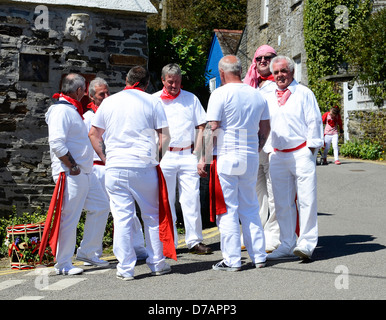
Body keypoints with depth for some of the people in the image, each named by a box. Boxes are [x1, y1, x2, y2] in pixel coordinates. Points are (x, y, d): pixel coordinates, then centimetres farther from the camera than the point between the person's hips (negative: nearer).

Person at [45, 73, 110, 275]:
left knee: (100, 206, 14)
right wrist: (72, 167, -19)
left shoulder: (73, 110, 18)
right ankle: (63, 264, 4)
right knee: (69, 217, -6)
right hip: (70, 174, -10)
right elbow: (57, 143, -23)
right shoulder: (61, 110, -14)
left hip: (86, 173, 10)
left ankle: (87, 252, 24)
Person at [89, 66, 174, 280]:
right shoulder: (152, 102, 3)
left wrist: (104, 158, 19)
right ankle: (157, 263, 17)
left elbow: (93, 134, 14)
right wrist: (157, 156, 11)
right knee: (152, 215, 10)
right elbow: (165, 136, -1)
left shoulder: (109, 102, 10)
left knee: (122, 217, 3)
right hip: (144, 166, -1)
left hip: (115, 168, 1)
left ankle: (125, 268, 5)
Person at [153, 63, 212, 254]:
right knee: (166, 201, 1)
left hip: (188, 155, 1)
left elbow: (201, 126, 12)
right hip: (165, 157, -1)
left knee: (192, 200, -1)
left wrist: (196, 152, 1)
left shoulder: (191, 99, 12)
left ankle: (194, 241, 5)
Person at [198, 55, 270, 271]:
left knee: (227, 209, 0)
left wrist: (204, 159, -6)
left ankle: (232, 260, 2)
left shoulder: (221, 94, -8)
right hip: (251, 159, 6)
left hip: (226, 157, -5)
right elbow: (265, 128, 15)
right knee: (250, 208, 14)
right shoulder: (257, 95, 9)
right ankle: (259, 256, 15)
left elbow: (212, 129, -12)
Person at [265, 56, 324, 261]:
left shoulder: (303, 93, 2)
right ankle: (287, 246, 12)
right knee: (282, 204, 6)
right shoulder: (269, 98, 17)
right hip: (278, 156, 5)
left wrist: (311, 149, -6)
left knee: (306, 200, -8)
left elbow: (314, 121, -2)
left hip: (301, 153, -5)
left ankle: (306, 243, -4)